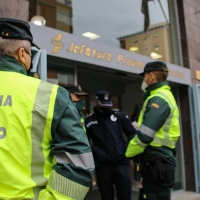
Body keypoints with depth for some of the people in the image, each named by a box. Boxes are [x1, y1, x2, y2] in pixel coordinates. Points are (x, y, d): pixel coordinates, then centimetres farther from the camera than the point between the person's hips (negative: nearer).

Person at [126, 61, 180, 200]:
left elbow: (145, 134, -21)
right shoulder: (165, 96, 18)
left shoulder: (158, 99, -15)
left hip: (157, 160, -10)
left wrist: (129, 153, -5)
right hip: (161, 158, 10)